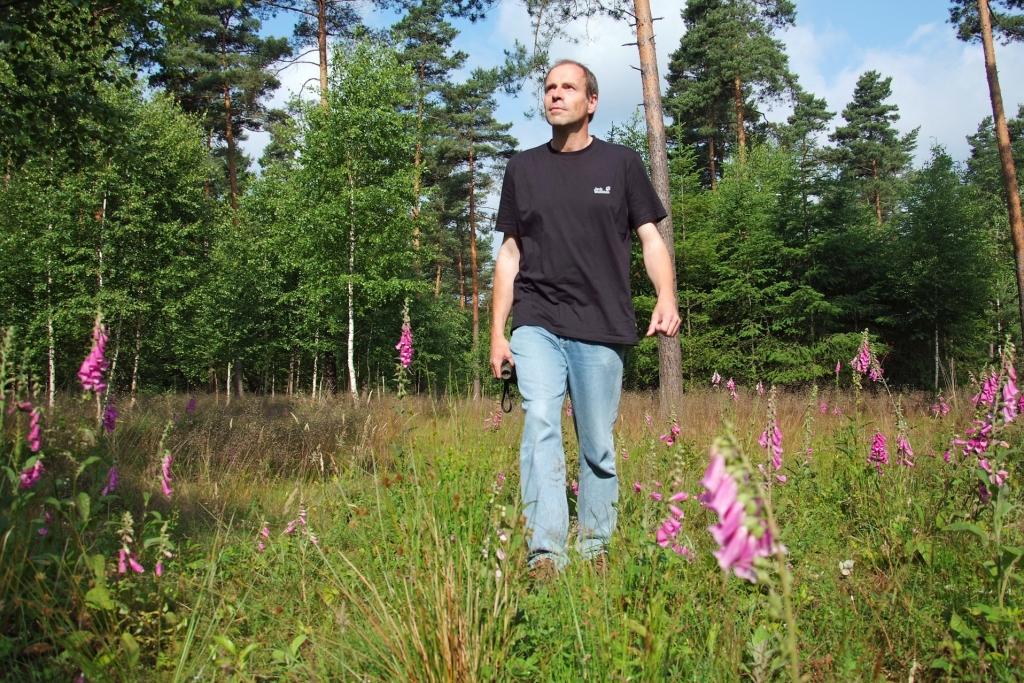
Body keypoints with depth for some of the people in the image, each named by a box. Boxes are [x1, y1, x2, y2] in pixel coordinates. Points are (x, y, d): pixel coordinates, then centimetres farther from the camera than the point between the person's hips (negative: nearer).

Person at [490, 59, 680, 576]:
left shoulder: (621, 163, 9)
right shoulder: (523, 168, 14)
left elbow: (650, 238, 7)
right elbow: (509, 253, 15)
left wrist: (666, 298, -13)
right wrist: (496, 332, 9)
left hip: (601, 327, -1)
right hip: (536, 324, 1)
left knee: (598, 447, 4)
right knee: (540, 423, -18)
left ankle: (595, 549, 19)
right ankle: (545, 554, -17)